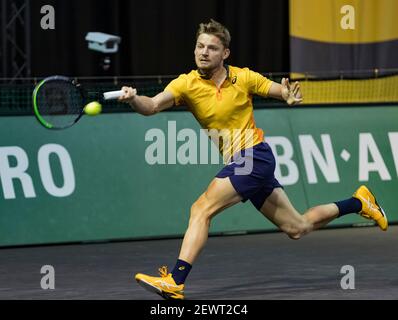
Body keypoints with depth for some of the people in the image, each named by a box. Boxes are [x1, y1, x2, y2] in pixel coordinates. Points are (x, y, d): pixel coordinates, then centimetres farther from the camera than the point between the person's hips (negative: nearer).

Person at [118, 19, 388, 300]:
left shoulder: (243, 78, -6)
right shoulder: (186, 84, -3)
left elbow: (283, 91, 7)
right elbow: (152, 106, -19)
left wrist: (291, 96, -18)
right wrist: (133, 99, -41)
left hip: (255, 155, -5)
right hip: (237, 162, 5)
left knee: (201, 209, -21)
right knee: (297, 228, 16)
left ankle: (175, 281, -25)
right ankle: (358, 202, 37)